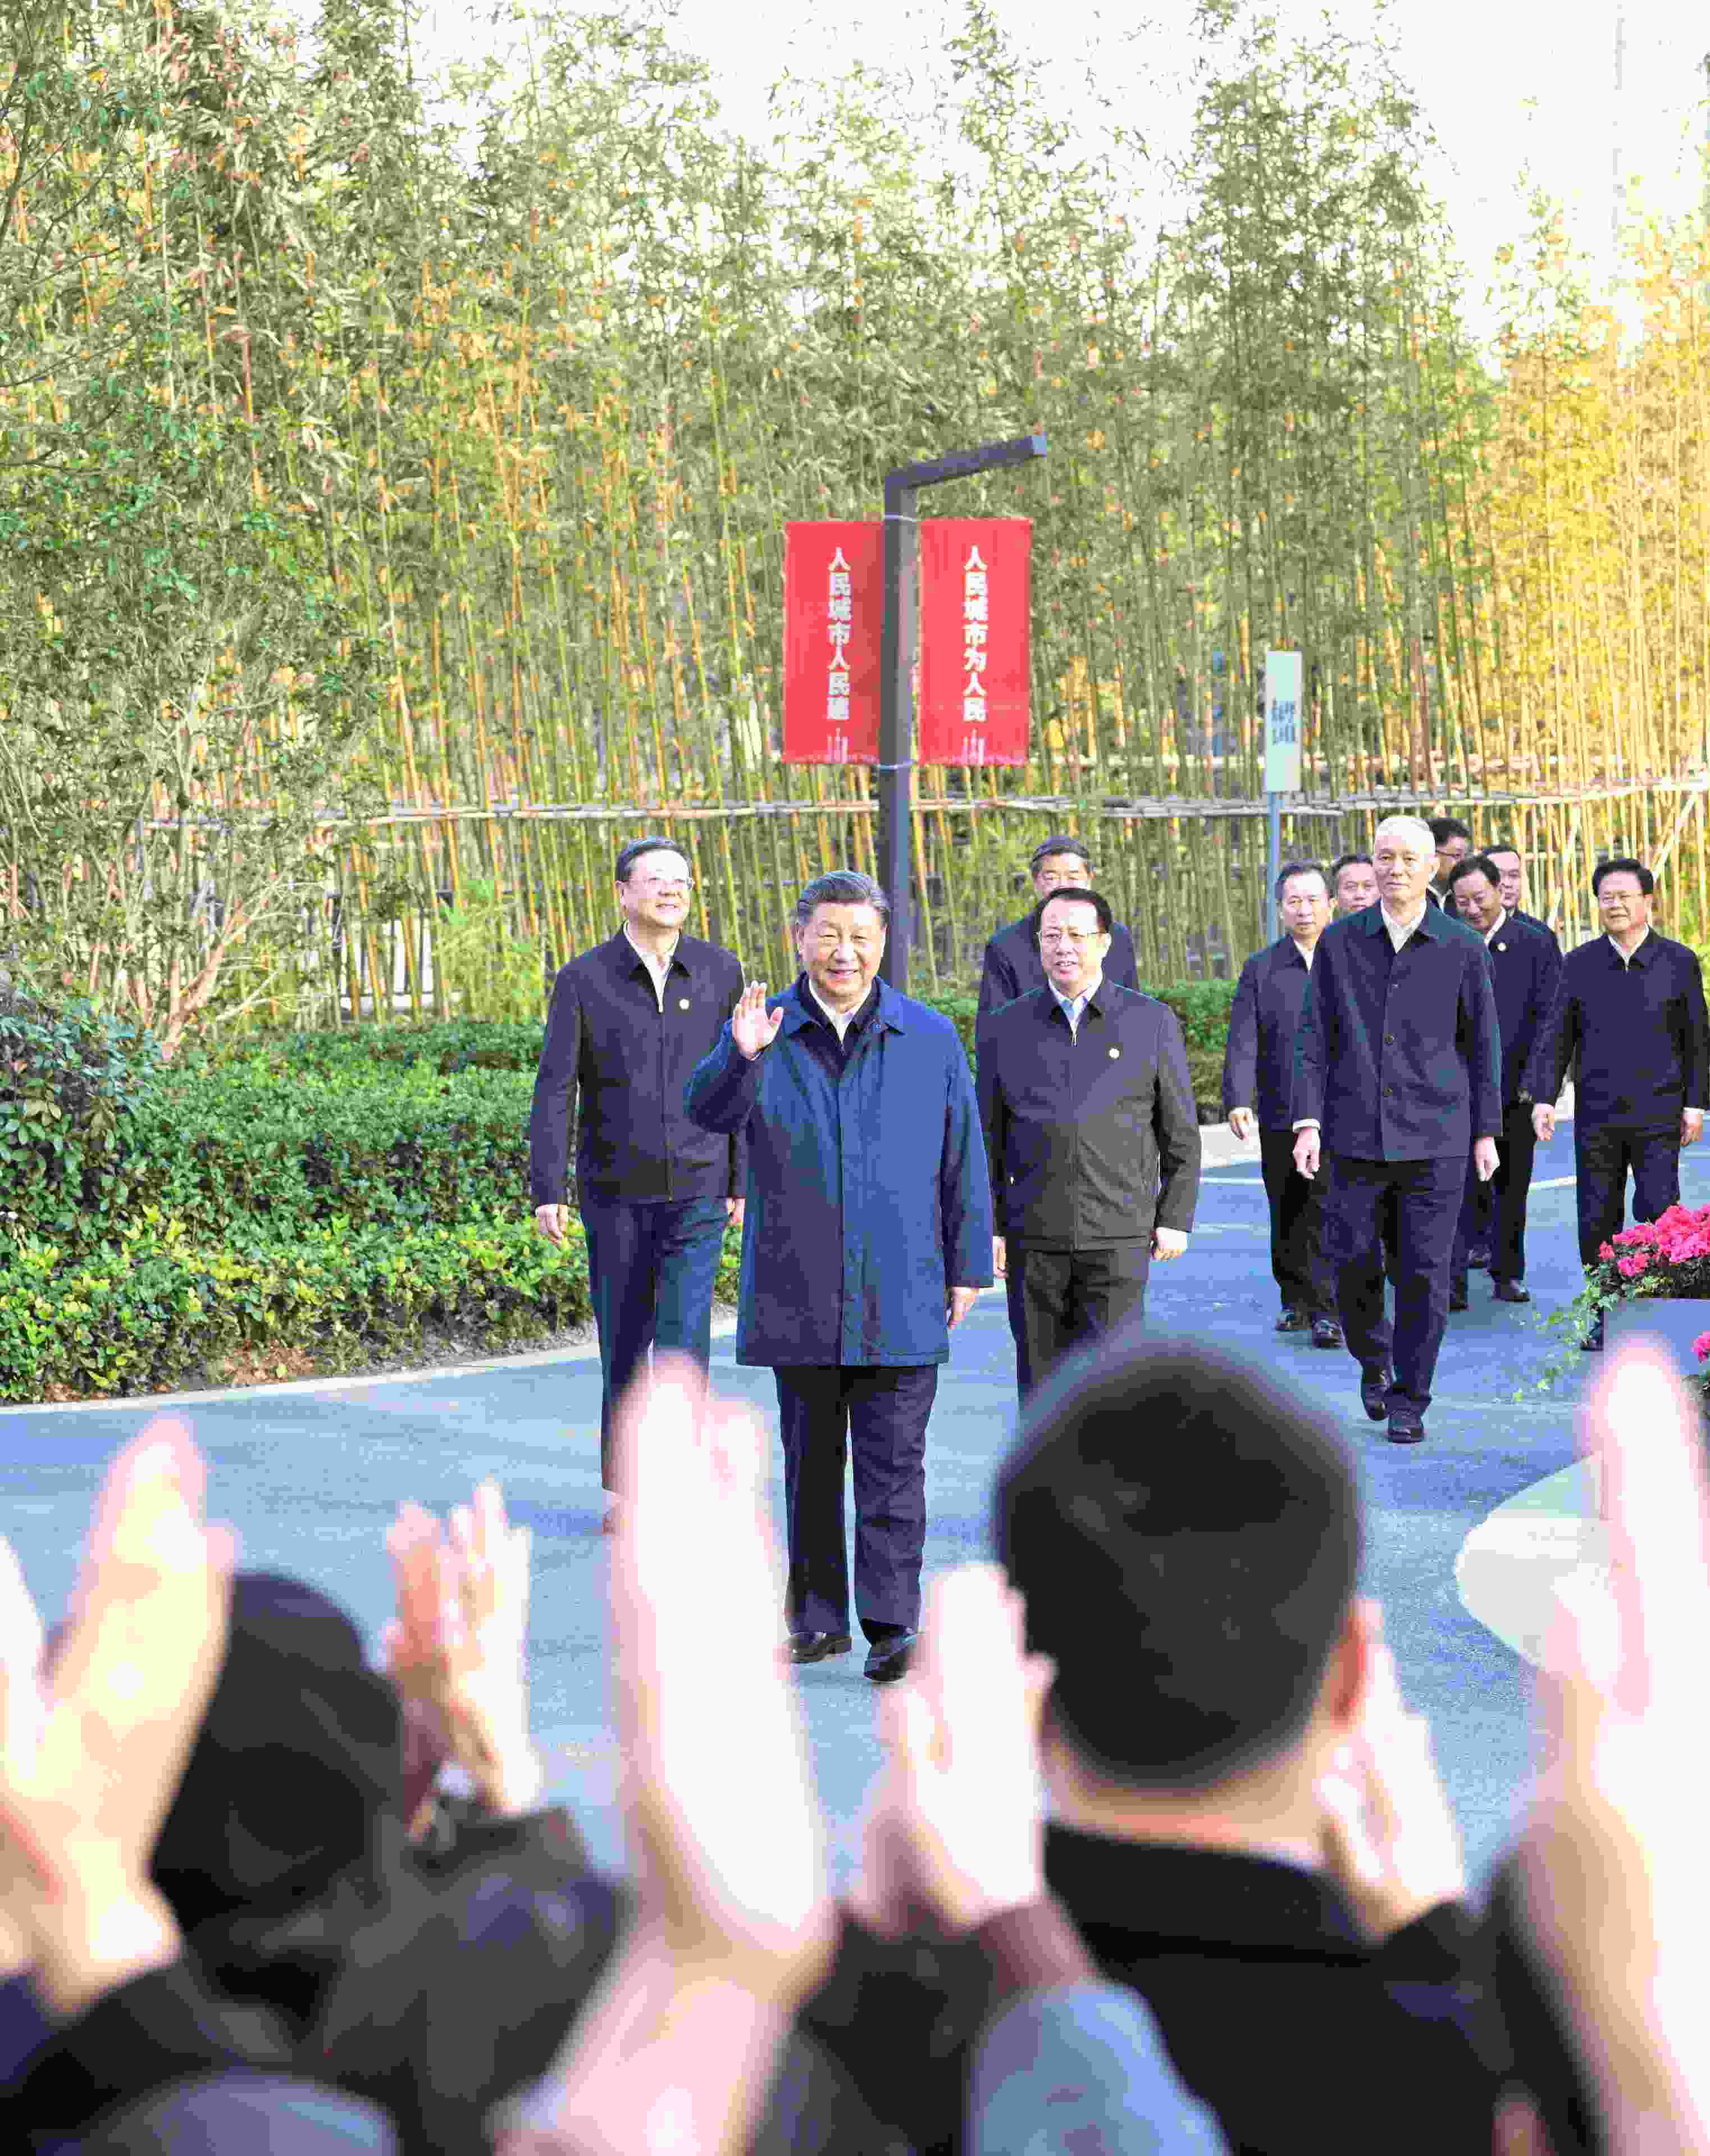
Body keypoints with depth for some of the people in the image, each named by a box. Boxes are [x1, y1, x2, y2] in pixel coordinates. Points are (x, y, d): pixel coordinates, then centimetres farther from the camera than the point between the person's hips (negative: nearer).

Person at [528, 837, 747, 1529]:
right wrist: (547, 1192, -12)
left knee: (684, 1339, -11)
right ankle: (624, 1489, 21)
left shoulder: (720, 972, 1)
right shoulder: (583, 980, -3)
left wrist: (745, 1183, 4)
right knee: (623, 1342, 7)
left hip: (696, 1192, 0)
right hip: (615, 1193, 0)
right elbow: (555, 1090, -5)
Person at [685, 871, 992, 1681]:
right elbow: (709, 1110, -17)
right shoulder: (764, 1031, 2)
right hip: (797, 1295, 1)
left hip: (899, 1295, -1)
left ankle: (892, 1625, 1)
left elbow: (963, 1160, 8)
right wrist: (739, 1057, -38)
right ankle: (817, 1618, 18)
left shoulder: (930, 1038, 4)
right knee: (810, 1461, 9)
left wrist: (968, 1268, 6)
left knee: (892, 1464, -3)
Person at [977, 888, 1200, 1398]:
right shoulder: (1005, 1029, 8)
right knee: (1042, 1380, 6)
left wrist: (1175, 1219, 2)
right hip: (1034, 1241, 2)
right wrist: (989, 1226, 3)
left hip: (1119, 1240, -2)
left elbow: (1181, 1132, 8)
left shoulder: (1152, 1023, 5)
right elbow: (988, 1139, 10)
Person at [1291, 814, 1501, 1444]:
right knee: (1354, 1268, 2)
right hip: (1356, 1136, 1)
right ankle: (1374, 1362, 30)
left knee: (1424, 1274, -3)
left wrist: (1486, 1133, 5)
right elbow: (1313, 1037, 4)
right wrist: (1307, 1121, -5)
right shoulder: (1339, 942, 4)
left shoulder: (1462, 949, 2)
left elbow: (1482, 1045, 7)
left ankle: (1409, 1403, 9)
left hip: (1435, 1140, -1)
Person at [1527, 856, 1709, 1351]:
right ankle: (1606, 1318, 14)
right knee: (1597, 1221, 3)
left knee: (1658, 1216, -7)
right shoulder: (1579, 965, 6)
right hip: (1596, 1118, 2)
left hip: (1657, 1116, -2)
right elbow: (1556, 1036, 6)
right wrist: (1543, 1097, -5)